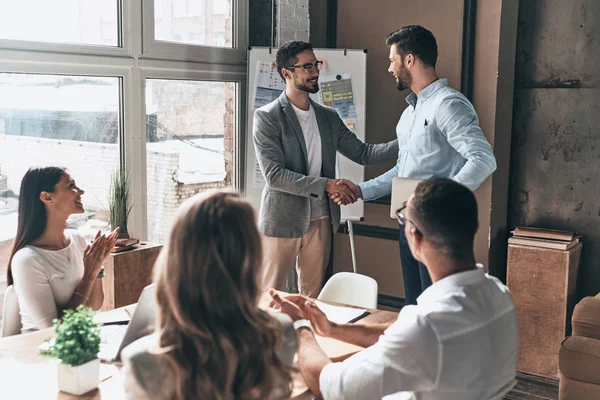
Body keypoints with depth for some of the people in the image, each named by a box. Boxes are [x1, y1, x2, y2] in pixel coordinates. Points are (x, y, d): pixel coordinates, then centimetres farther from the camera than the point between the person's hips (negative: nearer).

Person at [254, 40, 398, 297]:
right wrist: (326, 185, -22)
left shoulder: (329, 117, 10)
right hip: (282, 222, -5)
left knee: (312, 296, 14)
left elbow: (363, 153, 10)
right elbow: (274, 175, -17)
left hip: (320, 221, 5)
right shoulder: (267, 117, -9)